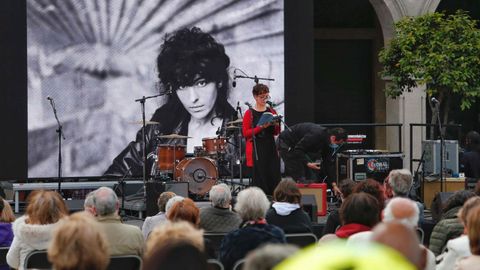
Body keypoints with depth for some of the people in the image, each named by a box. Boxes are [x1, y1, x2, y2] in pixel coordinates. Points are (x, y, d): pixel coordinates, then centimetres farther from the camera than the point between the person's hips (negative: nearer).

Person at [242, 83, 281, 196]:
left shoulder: (271, 111, 12)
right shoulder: (249, 113, -1)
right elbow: (245, 133, -7)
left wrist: (276, 125, -5)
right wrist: (261, 127, -17)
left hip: (271, 149, 4)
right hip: (256, 150, -4)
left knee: (274, 177, -2)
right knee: (259, 179, -7)